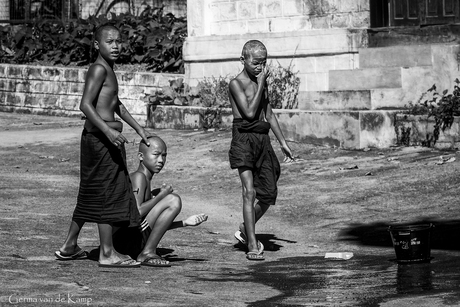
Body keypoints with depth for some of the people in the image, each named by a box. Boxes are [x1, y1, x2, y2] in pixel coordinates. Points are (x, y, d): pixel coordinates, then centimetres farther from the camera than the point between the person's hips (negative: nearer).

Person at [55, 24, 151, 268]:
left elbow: (116, 104, 30)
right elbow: (86, 104, -23)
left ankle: (69, 247, 24)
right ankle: (107, 253, 0)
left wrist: (138, 128, 32)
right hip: (100, 137, -10)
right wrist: (108, 131, -29)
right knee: (108, 193, -5)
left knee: (91, 194, 16)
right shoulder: (99, 69, -13)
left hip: (103, 137, 10)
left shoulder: (107, 70, 17)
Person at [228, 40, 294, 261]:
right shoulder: (236, 84, -6)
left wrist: (283, 142, 24)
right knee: (249, 191, -15)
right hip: (244, 138, -7)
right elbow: (249, 113, -17)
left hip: (263, 139, 7)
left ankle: (245, 231, 30)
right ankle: (252, 246, -15)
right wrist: (261, 85, -12)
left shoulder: (260, 81, 15)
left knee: (269, 194, 8)